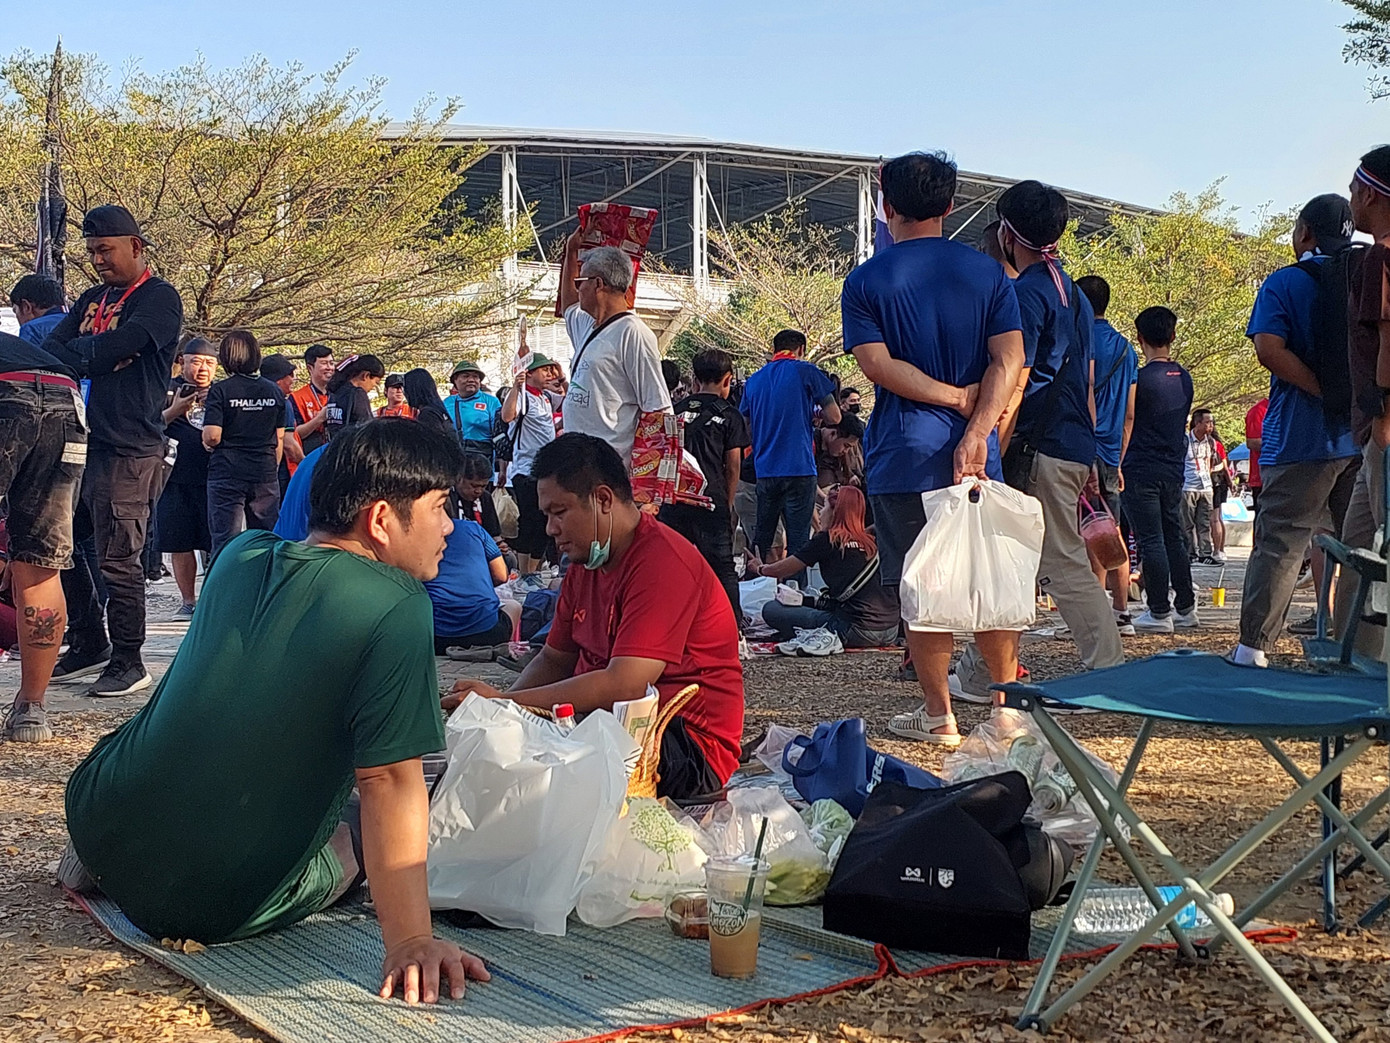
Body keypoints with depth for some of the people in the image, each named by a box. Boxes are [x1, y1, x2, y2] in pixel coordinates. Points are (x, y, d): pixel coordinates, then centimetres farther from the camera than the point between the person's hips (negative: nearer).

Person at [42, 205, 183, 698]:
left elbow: (116, 346, -18)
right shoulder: (93, 299, 20)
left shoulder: (160, 297, -3)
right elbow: (50, 350, 9)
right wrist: (98, 355, -10)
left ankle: (128, 663, 3)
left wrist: (73, 352, 0)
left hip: (129, 450, -8)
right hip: (82, 441, 8)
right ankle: (89, 644, 24)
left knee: (118, 559, -7)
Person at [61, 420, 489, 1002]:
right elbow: (390, 781, -24)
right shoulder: (397, 609, -20)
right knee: (364, 831, 23)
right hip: (223, 908, -6)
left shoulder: (240, 556, 2)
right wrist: (410, 942, -22)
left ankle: (99, 861, 24)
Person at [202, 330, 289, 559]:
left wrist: (207, 443, 9)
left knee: (225, 543, -1)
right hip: (266, 475, 3)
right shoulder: (274, 391, 6)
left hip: (227, 474, -3)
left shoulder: (220, 390, -7)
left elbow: (212, 436, -14)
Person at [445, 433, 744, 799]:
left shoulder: (662, 563, -19)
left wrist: (504, 701, -25)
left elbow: (624, 686, -27)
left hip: (690, 748, -9)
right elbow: (555, 659, 16)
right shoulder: (585, 563, 13)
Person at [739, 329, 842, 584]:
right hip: (799, 469, -5)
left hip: (765, 470, 5)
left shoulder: (753, 380, 13)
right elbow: (834, 417, -2)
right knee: (797, 539, -4)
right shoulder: (805, 372, -2)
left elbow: (746, 428, 20)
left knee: (761, 538, 13)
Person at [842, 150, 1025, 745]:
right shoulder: (987, 272, 5)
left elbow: (876, 364, -13)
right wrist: (976, 428, -14)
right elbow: (1009, 358, -7)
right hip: (976, 452, 3)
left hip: (903, 455, -3)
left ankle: (938, 715, 9)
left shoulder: (866, 281, -1)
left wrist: (954, 396, -9)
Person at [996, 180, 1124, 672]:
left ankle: (1109, 669, -1)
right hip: (1078, 446, 9)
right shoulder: (1074, 294, 17)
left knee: (1064, 564, -4)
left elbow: (1015, 386, -16)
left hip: (1042, 447, -9)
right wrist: (1087, 453, 24)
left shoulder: (1026, 293, -11)